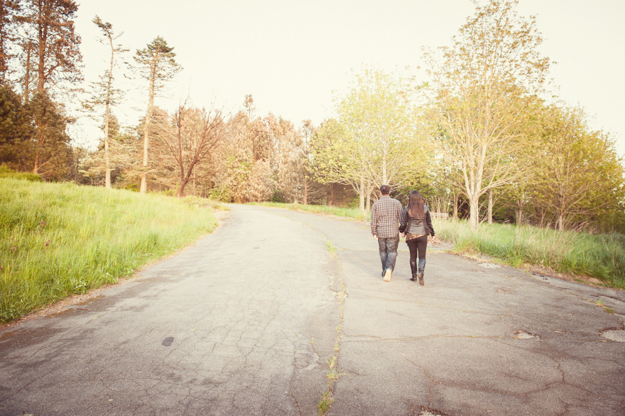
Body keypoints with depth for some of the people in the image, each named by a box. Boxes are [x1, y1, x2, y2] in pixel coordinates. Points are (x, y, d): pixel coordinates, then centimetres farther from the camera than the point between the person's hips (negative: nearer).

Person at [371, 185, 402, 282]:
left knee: (383, 252, 16)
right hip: (393, 232, -1)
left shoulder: (376, 204, -3)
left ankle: (385, 271, 26)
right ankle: (389, 269, -17)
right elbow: (401, 217, -5)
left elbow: (373, 220, -3)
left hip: (381, 232, 1)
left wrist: (374, 233, 6)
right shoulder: (396, 203, -3)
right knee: (392, 252, 4)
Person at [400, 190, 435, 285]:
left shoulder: (407, 209, -5)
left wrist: (402, 231, 16)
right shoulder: (425, 209, -1)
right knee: (422, 256, 4)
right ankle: (420, 272, -20)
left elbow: (403, 222, -3)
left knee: (413, 256, 14)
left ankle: (414, 276, 20)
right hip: (422, 235, 0)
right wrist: (432, 234, 17)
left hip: (410, 235, 0)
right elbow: (429, 223, 5)